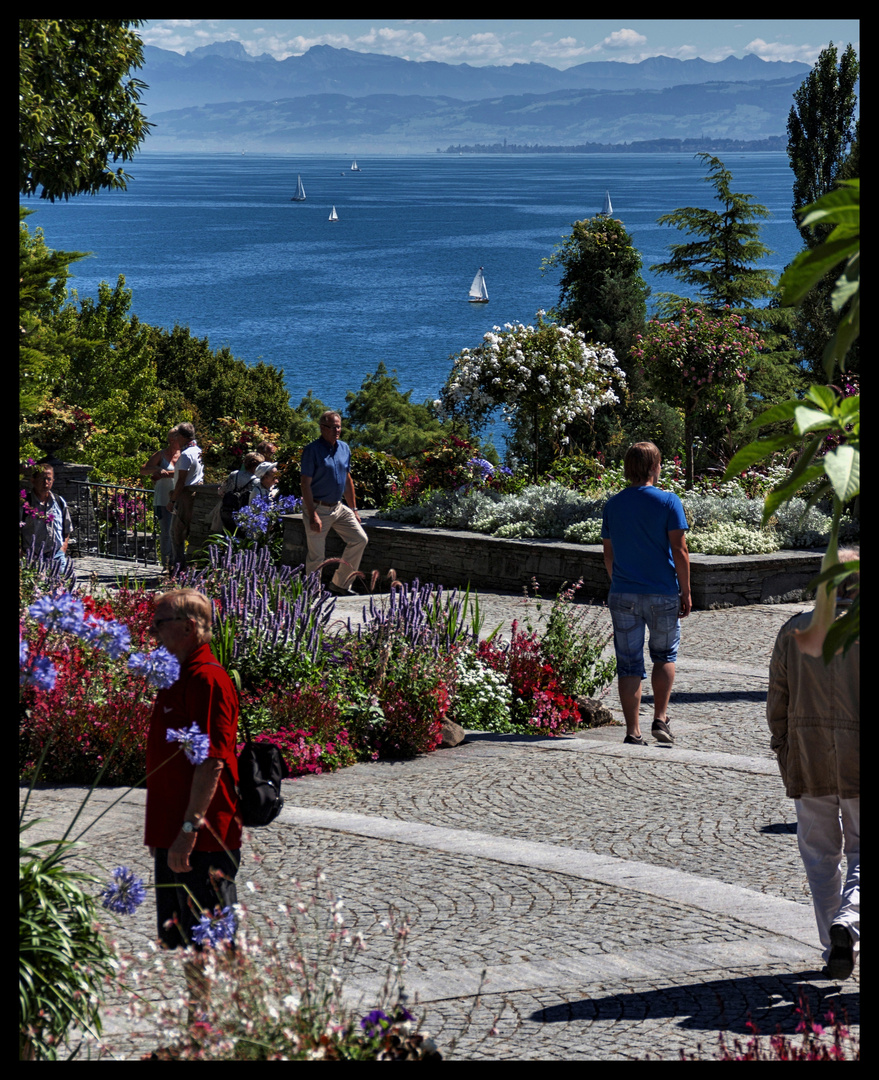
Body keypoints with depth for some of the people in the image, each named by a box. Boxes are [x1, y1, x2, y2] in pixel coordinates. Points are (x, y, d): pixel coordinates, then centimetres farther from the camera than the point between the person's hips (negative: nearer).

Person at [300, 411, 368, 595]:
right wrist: (313, 515, -21)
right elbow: (306, 484, -15)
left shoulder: (344, 448, 8)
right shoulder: (312, 450, -13)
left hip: (338, 507, 7)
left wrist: (353, 509, 16)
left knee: (360, 539, 1)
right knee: (316, 556, -2)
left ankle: (340, 583, 11)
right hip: (317, 508, -7)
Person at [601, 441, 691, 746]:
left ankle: (633, 733, 3)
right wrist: (686, 592, -3)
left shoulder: (613, 504, 4)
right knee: (664, 655, 18)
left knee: (628, 664, 4)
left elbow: (608, 553, 10)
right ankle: (660, 719, 10)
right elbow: (679, 550, -10)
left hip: (622, 595, 2)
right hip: (662, 594, -2)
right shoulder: (668, 501, -7)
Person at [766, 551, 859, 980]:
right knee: (861, 851, 9)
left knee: (821, 855, 13)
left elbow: (777, 702, 5)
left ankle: (835, 949, 13)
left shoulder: (795, 631, 1)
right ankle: (847, 921, -16)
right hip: (859, 761, -2)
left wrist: (783, 752, 16)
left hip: (808, 761, 2)